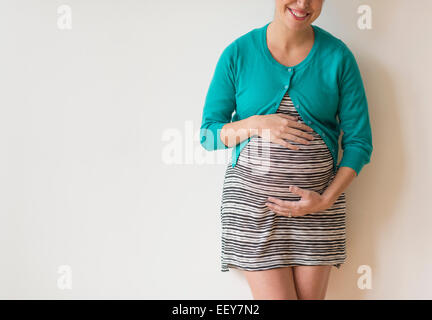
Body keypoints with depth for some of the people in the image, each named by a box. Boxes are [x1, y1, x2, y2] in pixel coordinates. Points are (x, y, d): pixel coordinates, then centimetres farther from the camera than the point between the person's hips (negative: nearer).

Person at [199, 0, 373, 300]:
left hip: (317, 199, 2)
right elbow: (208, 134, 2)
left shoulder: (338, 56, -1)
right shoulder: (238, 53, -2)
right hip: (252, 200, -1)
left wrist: (326, 199, -10)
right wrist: (256, 124, -15)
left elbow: (359, 142, 1)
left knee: (311, 295, 8)